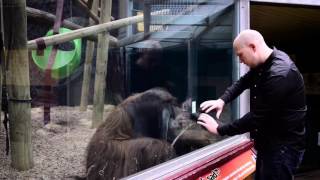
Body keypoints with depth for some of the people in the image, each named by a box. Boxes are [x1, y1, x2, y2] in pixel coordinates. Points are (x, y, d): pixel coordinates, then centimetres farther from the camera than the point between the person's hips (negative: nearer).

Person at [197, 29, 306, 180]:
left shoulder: (280, 74, -27)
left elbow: (258, 117, -27)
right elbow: (243, 82, 15)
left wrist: (220, 129, -18)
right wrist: (222, 100, -5)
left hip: (284, 146, -9)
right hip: (269, 142, 9)